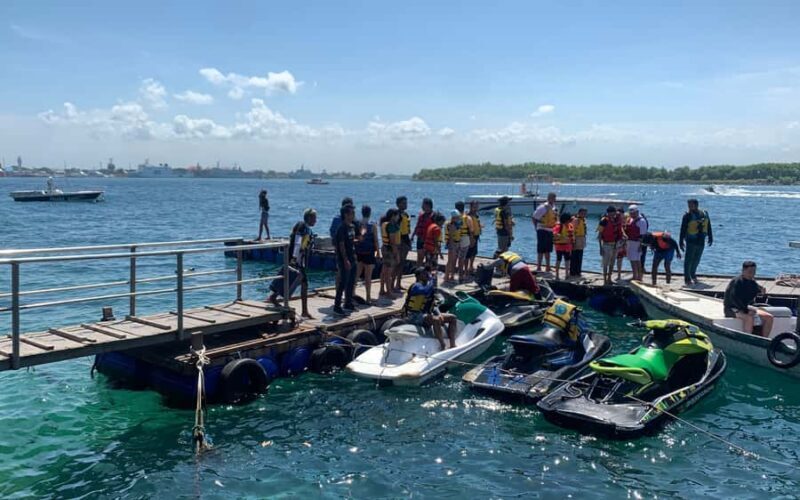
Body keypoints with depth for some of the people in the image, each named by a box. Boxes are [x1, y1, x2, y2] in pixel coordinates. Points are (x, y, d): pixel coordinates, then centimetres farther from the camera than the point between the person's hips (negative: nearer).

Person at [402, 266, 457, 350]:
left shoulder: (428, 285, 14)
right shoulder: (416, 286, -13)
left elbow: (431, 304, 19)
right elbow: (427, 291, -36)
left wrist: (439, 314, 2)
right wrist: (433, 279, -25)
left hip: (426, 314, 9)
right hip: (415, 316, -9)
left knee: (452, 318, 1)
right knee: (436, 320, -38)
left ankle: (452, 345, -6)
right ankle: (443, 347, -37)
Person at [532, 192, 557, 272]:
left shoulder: (553, 207, 9)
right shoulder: (543, 207, -15)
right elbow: (535, 218, -13)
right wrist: (537, 228, -9)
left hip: (550, 231, 8)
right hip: (543, 230, -8)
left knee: (548, 250, 15)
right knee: (541, 250, -4)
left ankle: (547, 268, 23)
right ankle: (538, 268, 1)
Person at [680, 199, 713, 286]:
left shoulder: (704, 214, 5)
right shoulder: (687, 215, -9)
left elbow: (708, 227, 15)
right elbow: (683, 229, -9)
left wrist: (710, 238, 17)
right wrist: (681, 241, -12)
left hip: (701, 241, 5)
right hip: (691, 241, -5)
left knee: (696, 260, 15)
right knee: (688, 259, -3)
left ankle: (693, 274, 36)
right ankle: (687, 278, 3)